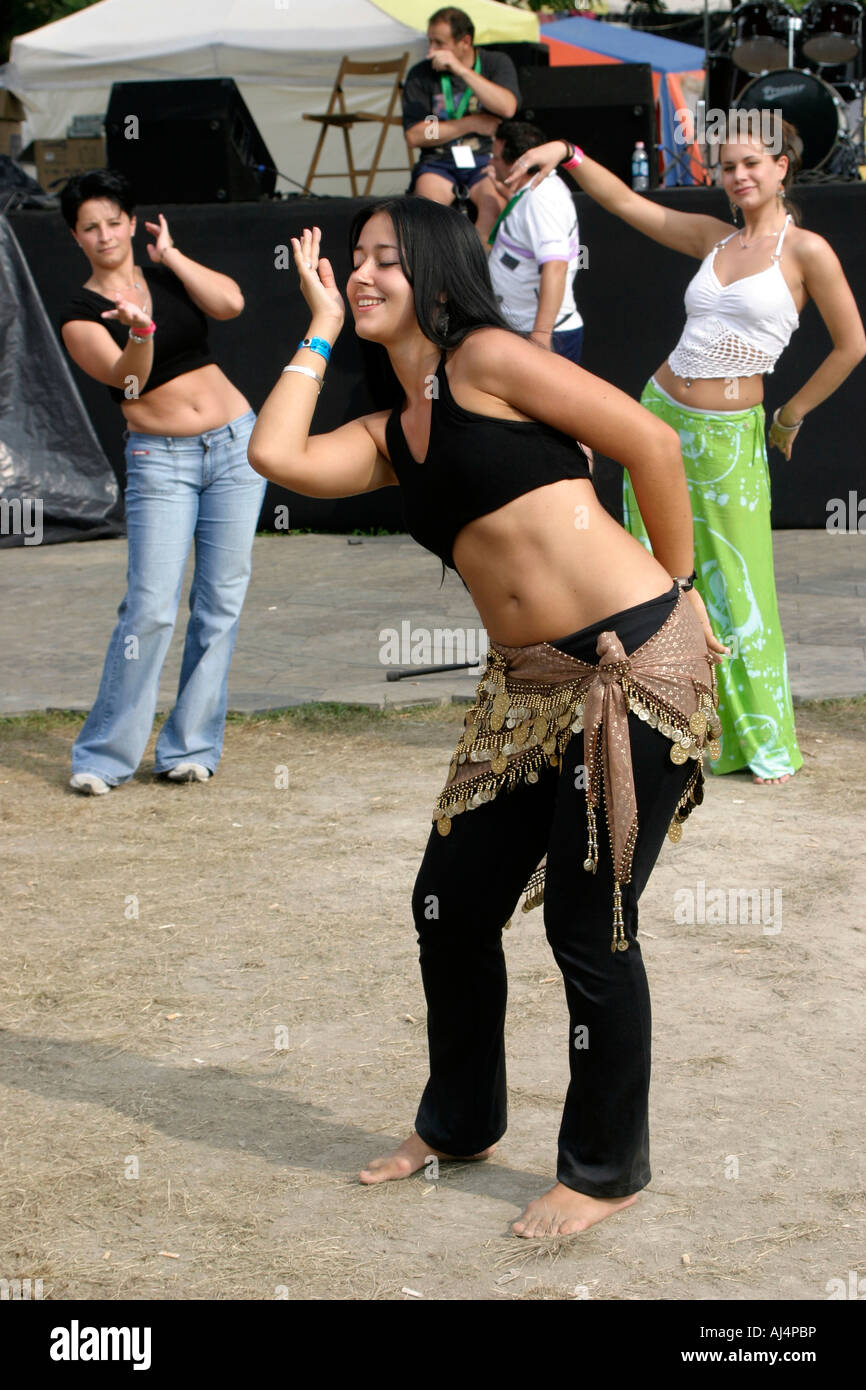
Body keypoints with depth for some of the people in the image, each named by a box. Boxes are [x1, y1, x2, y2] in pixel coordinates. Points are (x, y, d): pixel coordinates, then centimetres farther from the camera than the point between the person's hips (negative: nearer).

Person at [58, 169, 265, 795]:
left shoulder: (170, 277, 8)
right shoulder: (81, 314, -2)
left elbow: (231, 302, -11)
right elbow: (125, 377, -19)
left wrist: (169, 255, -4)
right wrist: (140, 331, -39)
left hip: (235, 444, 3)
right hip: (161, 461, -3)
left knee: (220, 602, 2)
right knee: (151, 608, -13)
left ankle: (191, 747, 11)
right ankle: (106, 754, -2)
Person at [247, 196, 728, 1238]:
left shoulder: (487, 359, -5)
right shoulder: (389, 434, 16)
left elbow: (651, 444, -7)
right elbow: (276, 455, -1)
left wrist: (674, 587, 3)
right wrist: (322, 327, 9)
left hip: (633, 663, -8)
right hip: (529, 686, 8)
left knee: (589, 928, 0)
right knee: (451, 906, 13)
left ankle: (605, 1170, 18)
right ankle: (457, 1123, 35)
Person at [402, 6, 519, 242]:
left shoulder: (497, 63, 8)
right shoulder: (420, 75, 6)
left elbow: (507, 107, -12)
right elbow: (413, 136, -2)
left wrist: (461, 70, -15)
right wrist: (473, 123, -4)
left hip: (485, 158, 0)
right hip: (438, 161, 0)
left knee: (495, 204, -34)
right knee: (430, 203, -34)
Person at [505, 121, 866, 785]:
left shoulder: (806, 250, -6)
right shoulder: (712, 237, 8)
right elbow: (624, 201, 9)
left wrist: (791, 415, 5)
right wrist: (568, 154, -5)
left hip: (730, 439, -5)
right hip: (660, 415, 5)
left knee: (738, 592, -1)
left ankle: (766, 745, 12)